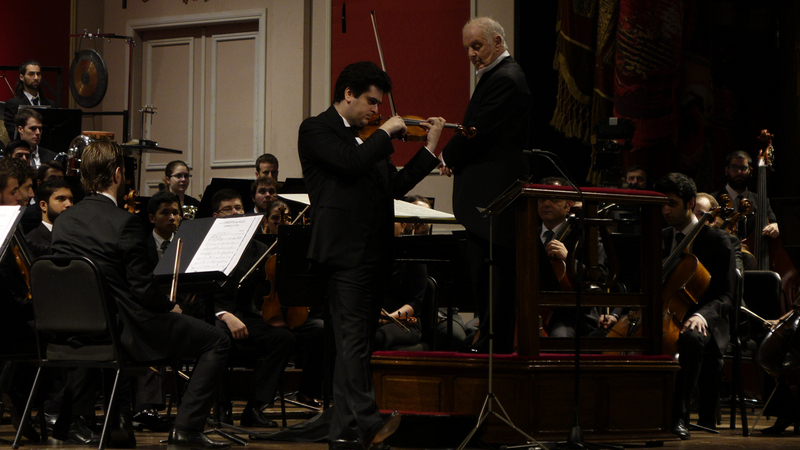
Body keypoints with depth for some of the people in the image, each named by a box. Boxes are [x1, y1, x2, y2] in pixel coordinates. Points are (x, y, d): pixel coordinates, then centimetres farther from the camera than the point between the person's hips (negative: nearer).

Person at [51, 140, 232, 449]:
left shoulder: (64, 221, 3)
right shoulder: (124, 223, -18)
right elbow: (143, 288, -18)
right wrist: (171, 308, 2)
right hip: (124, 330, -8)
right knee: (216, 342, 3)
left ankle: (117, 418, 34)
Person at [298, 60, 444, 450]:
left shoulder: (368, 139, 22)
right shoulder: (316, 129, -2)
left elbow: (395, 185, 16)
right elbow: (351, 163, -19)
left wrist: (430, 147, 13)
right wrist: (386, 132, -6)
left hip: (372, 254, 9)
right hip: (344, 252, -9)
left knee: (356, 343, 8)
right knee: (354, 338, -16)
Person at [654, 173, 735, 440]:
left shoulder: (717, 240, 1)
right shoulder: (662, 239, 18)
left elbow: (725, 297, -5)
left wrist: (701, 315, -26)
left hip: (704, 320, -4)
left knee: (692, 338, -41)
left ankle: (678, 416, -40)